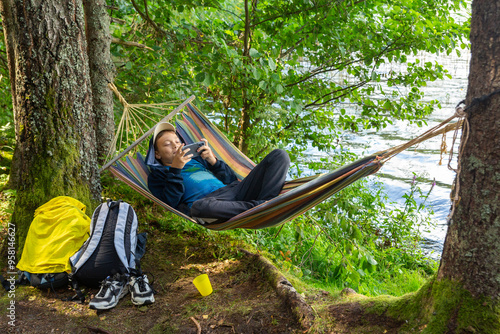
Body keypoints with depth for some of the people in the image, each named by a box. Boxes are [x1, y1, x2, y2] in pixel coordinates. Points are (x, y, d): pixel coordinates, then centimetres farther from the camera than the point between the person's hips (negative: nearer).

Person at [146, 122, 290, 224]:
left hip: (234, 189, 6)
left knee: (279, 155, -5)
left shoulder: (196, 158, 35)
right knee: (199, 206, -47)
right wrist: (175, 169, -6)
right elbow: (171, 202, 1)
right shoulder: (157, 175, 23)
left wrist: (213, 161, 11)